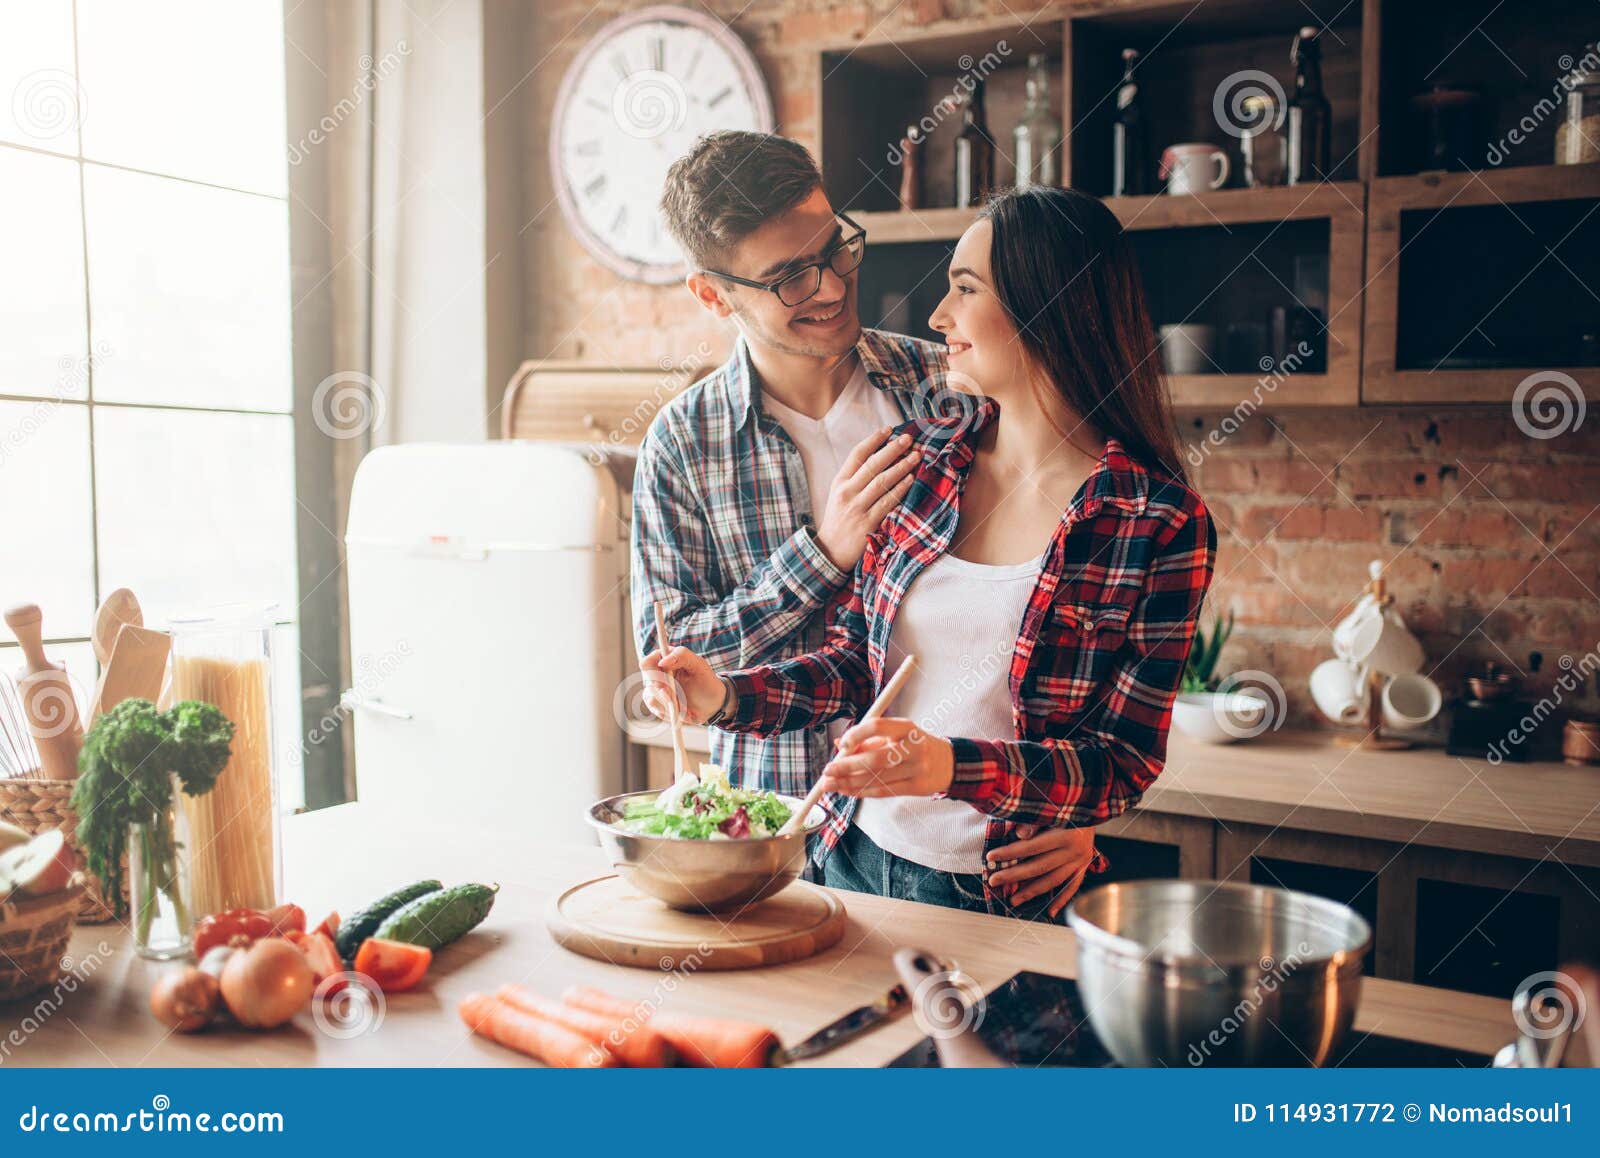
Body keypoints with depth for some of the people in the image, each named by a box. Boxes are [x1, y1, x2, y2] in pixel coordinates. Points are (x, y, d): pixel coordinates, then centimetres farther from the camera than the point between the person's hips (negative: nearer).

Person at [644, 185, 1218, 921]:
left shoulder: (1161, 524, -14)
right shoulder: (924, 459, 0)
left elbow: (1125, 765, -14)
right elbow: (855, 659, 7)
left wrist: (949, 766, -29)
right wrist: (727, 695, -10)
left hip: (1004, 903, -4)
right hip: (857, 859, 5)